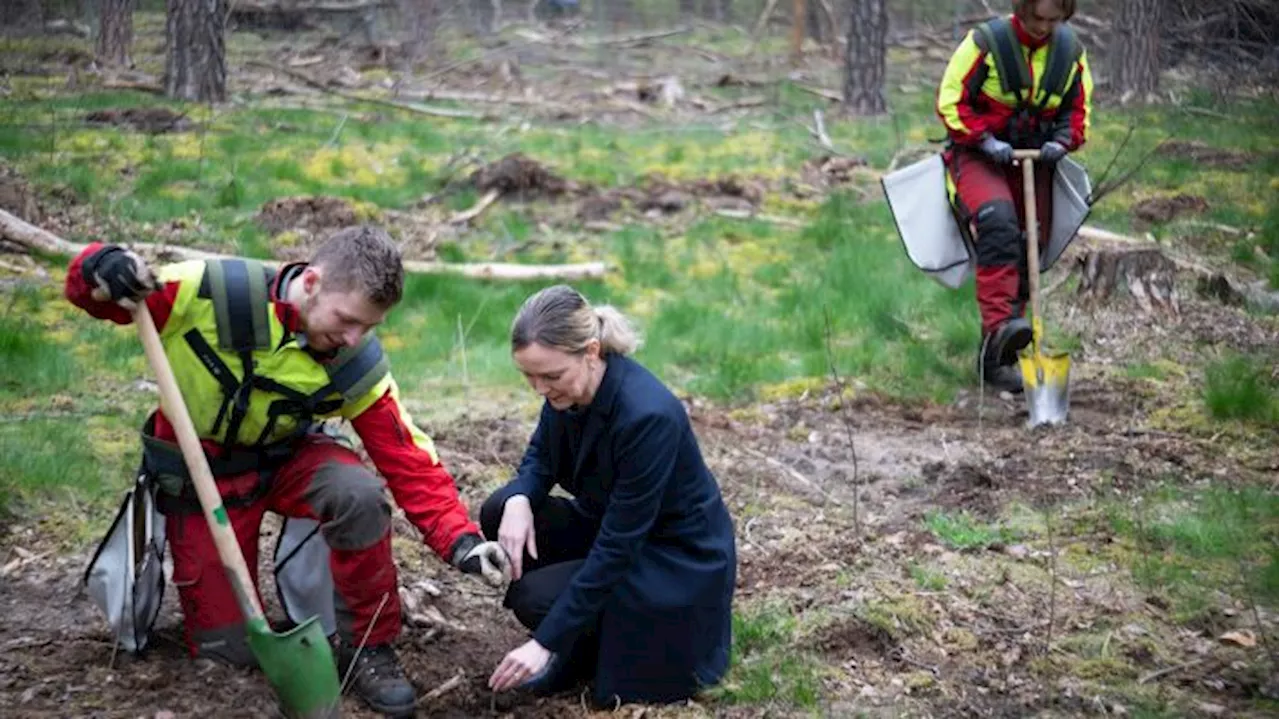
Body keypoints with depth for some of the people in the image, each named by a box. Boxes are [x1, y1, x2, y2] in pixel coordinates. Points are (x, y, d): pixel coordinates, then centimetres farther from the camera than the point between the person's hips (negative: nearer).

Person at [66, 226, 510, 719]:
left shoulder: (356, 367, -19)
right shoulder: (211, 292, -28)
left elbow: (410, 462, -16)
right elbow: (91, 290, -20)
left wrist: (459, 539, -30)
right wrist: (103, 272, -46)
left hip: (284, 457, 2)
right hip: (199, 476, -1)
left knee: (359, 494, -34)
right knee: (228, 650, -1)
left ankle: (368, 647, -11)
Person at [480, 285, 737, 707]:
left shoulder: (647, 415, -34)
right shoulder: (567, 388, -11)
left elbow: (617, 548, -29)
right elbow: (541, 457, 7)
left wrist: (545, 643, -27)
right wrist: (519, 500, -19)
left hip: (679, 561, -8)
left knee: (535, 596, -23)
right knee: (500, 514, -11)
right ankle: (580, 641, 6)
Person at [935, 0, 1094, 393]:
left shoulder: (1070, 51, 1)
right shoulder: (985, 42, -14)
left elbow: (1078, 107, 12)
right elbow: (951, 100, -12)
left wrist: (1063, 141, -8)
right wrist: (985, 140, -22)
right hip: (979, 155, -5)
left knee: (1029, 251, 0)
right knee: (998, 222, -34)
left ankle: (995, 359, 8)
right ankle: (998, 328, -41)